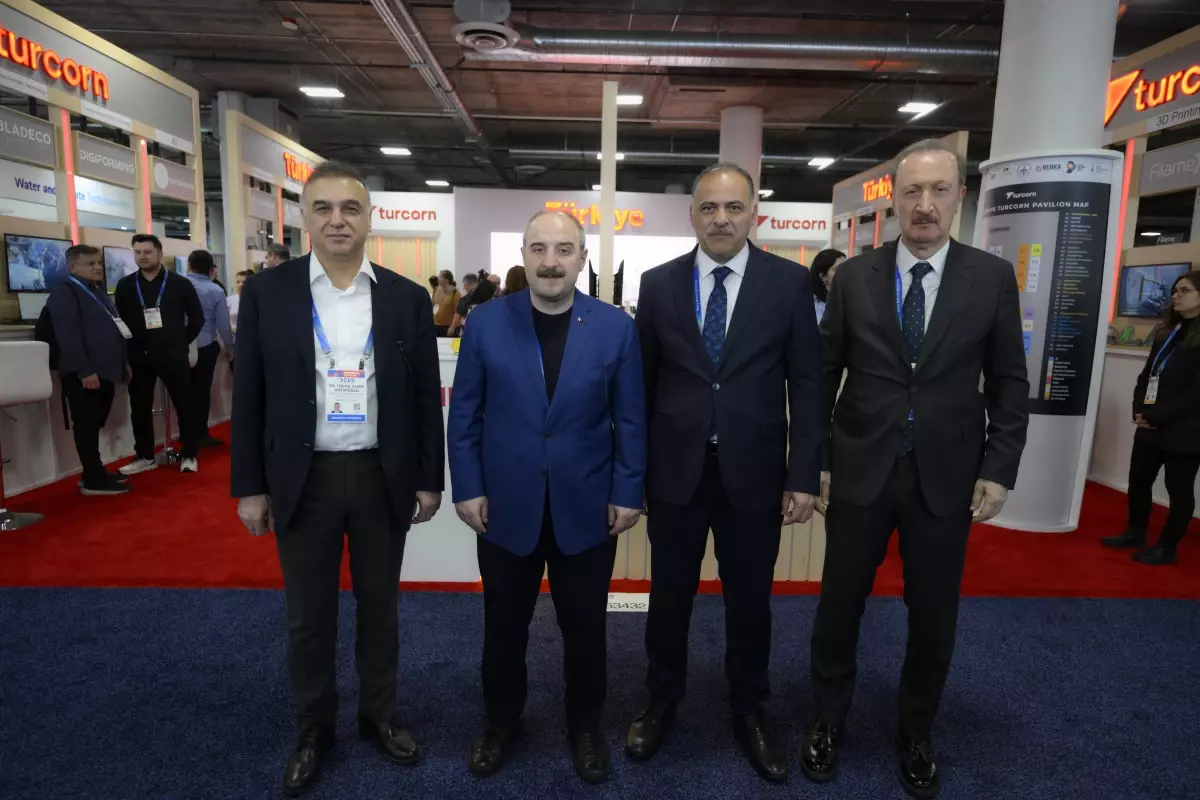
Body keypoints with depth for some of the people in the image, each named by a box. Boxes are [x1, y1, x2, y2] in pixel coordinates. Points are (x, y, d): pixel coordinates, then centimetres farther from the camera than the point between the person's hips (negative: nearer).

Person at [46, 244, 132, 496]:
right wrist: (84, 371, -23)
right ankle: (93, 479, 0)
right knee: (86, 426, -4)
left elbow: (114, 329, 25)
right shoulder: (64, 293, -10)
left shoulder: (98, 293, 20)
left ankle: (95, 472, 22)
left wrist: (124, 362, 21)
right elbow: (67, 336, -19)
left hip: (104, 370, 9)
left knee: (95, 425, 14)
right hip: (84, 374, -9)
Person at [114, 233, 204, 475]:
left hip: (173, 355, -2)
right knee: (140, 408, 8)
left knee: (184, 405, 2)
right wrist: (128, 348, 6)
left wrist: (182, 342, 2)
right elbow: (118, 320, 12)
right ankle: (144, 456, 20)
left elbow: (197, 317, 3)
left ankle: (189, 455, 12)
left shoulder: (180, 284, -1)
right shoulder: (125, 286, 5)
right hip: (139, 357, 3)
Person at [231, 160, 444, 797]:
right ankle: (314, 730, 37)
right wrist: (249, 486, -1)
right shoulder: (267, 292, -2)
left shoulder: (407, 297, -1)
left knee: (379, 607, 16)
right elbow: (249, 396, 1)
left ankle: (380, 715, 38)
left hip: (384, 477, 1)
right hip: (304, 478, 0)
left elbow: (426, 396, 2)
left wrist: (429, 479, 1)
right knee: (308, 617, 14)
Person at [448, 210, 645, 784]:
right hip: (506, 508, 1)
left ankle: (585, 726, 41)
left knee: (585, 629, 16)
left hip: (587, 511, 0)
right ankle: (501, 721, 43)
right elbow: (464, 414, 0)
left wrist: (628, 493, -3)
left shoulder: (616, 328, -4)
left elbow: (631, 419, -1)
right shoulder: (486, 323, -3)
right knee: (503, 628, 17)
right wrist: (468, 488, -4)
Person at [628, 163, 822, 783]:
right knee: (669, 596, 15)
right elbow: (642, 382, 4)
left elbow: (805, 383, -2)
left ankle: (750, 712, 38)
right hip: (674, 471, 1)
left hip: (754, 472, 0)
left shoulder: (789, 282, -2)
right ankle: (662, 702, 38)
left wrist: (804, 475, -7)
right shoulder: (659, 283, 1)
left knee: (750, 601, 15)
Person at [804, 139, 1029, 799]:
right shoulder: (854, 276, -1)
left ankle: (915, 734, 37)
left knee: (934, 616, 13)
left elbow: (1008, 384, 4)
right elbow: (823, 375, 1)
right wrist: (816, 461, -2)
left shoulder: (993, 278, 0)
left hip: (947, 477, 1)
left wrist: (999, 470, -3)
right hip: (859, 471, 0)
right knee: (839, 604, 10)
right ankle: (828, 720, 34)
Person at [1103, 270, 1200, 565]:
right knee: (1138, 479, 14)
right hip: (1151, 426, 7)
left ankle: (1167, 547, 19)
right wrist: (1139, 410, 0)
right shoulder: (1168, 331, 13)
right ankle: (1135, 532, 30)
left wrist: (1156, 416, -17)